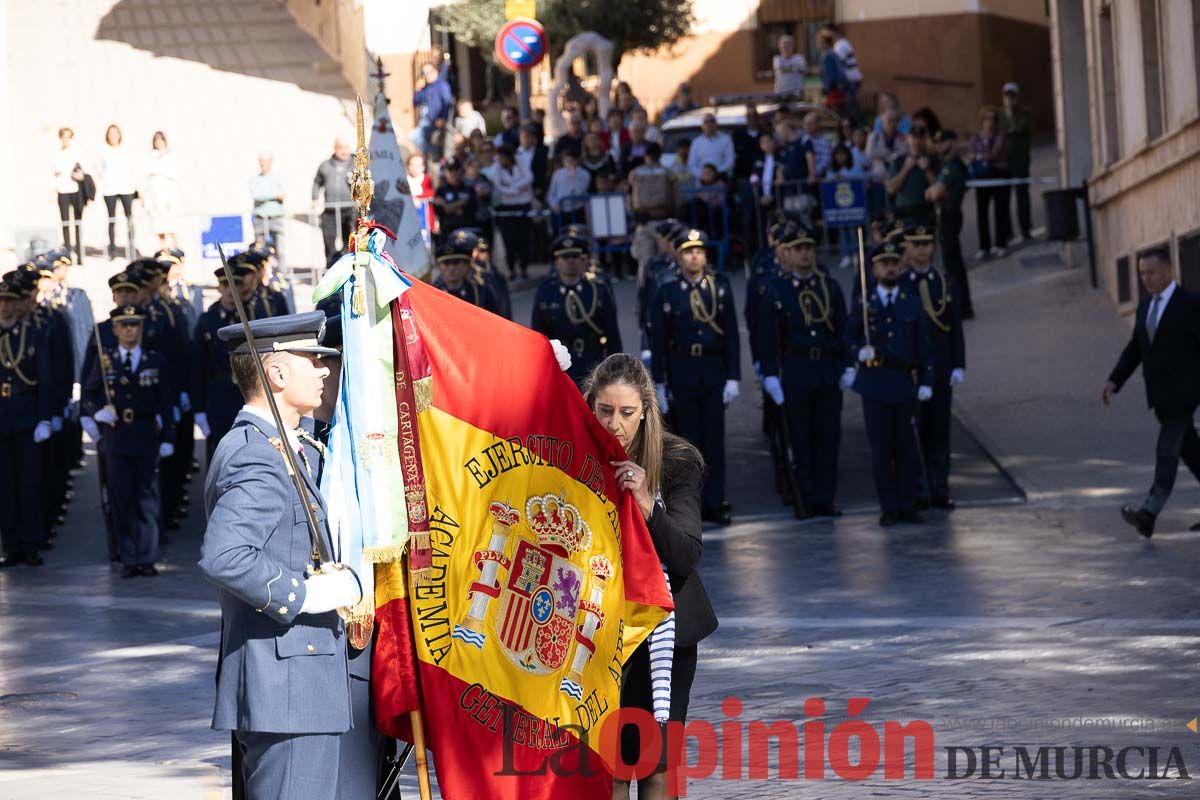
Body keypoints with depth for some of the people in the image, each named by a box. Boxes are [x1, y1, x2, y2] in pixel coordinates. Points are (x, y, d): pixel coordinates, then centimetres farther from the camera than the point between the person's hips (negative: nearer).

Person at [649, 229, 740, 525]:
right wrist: (659, 383, -4)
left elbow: (731, 334, 2)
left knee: (714, 439, 4)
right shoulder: (666, 291, -3)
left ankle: (715, 503, 10)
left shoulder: (720, 286, 2)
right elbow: (657, 340, -1)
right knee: (687, 440, 3)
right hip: (681, 374, -1)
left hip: (714, 371, 1)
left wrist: (733, 377, -3)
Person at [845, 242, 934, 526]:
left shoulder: (912, 305, 8)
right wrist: (859, 352, -15)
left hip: (905, 384, 1)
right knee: (881, 449, 1)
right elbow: (850, 337, 8)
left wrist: (926, 382, 1)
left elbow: (923, 347, 8)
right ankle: (889, 508, 6)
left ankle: (908, 506, 10)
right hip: (874, 383, -1)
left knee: (907, 448, 2)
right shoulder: (862, 303, 5)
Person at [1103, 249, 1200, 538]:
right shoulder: (1145, 307, 13)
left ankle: (1149, 513, -21)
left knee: (1167, 452, -13)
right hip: (1159, 394, 7)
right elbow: (1134, 349, 14)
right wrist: (1114, 382, 3)